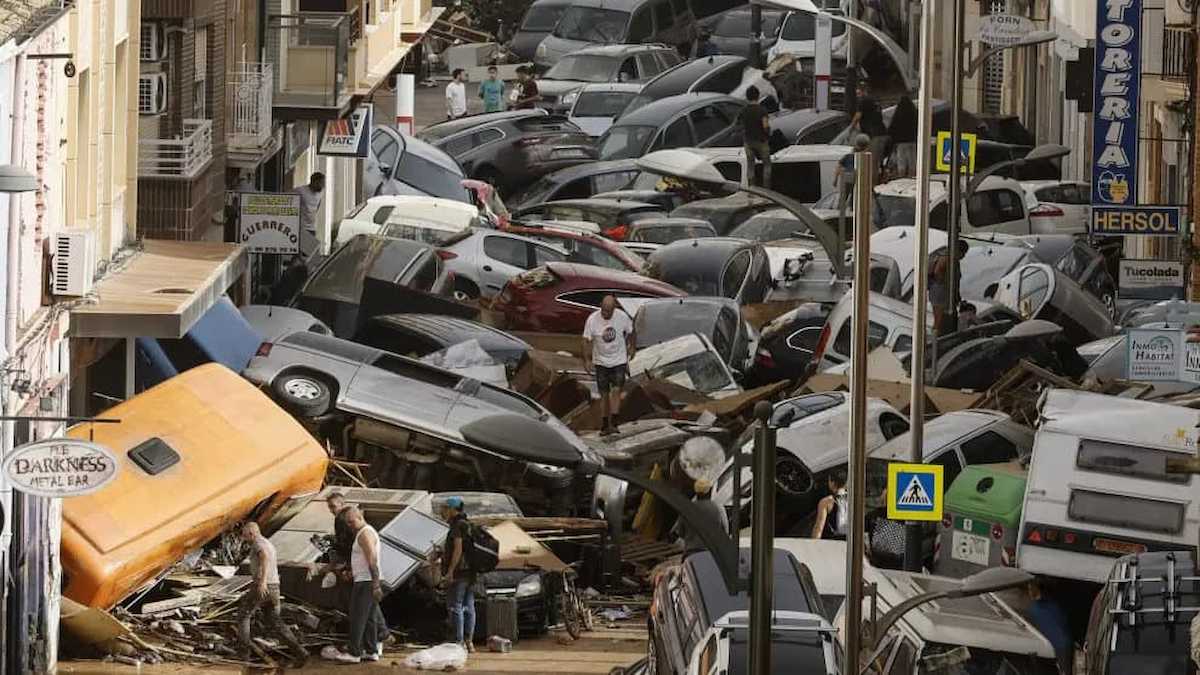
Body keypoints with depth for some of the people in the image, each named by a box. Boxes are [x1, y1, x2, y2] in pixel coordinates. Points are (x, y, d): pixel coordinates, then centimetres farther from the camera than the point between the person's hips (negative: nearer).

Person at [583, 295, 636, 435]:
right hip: (601, 361, 1)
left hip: (619, 360, -1)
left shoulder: (622, 317, -12)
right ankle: (605, 424, 16)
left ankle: (613, 424, -16)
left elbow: (629, 332, 8)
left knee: (616, 391, -12)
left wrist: (631, 347, 19)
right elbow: (587, 340, -8)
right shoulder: (592, 320, -14)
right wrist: (587, 360, -14)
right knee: (604, 394, 6)